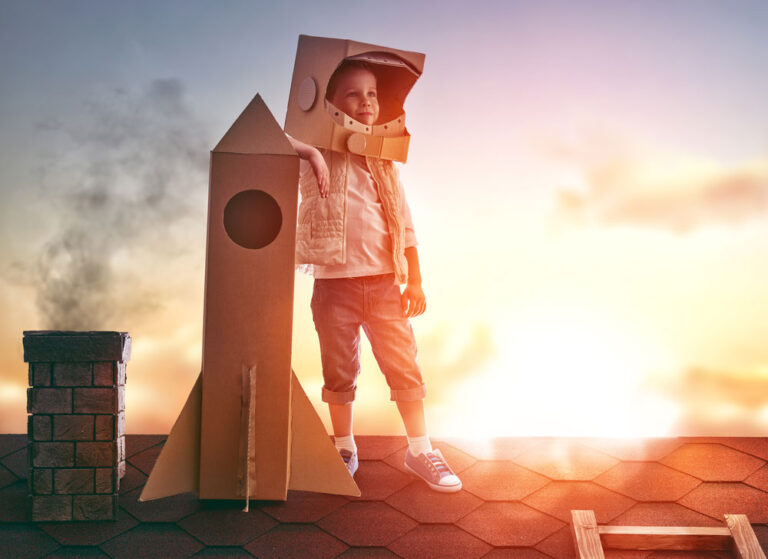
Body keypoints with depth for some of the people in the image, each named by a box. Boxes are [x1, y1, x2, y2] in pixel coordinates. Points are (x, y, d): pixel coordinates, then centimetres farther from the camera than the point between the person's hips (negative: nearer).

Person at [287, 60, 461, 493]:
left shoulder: (384, 160, 11)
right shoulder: (320, 155, -1)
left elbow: (405, 221, 12)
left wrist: (415, 280, 8)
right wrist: (311, 153, -28)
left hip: (384, 282, 3)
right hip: (335, 283, -3)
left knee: (405, 366, 4)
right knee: (340, 370, 8)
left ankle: (421, 450, 16)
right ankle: (345, 449, 25)